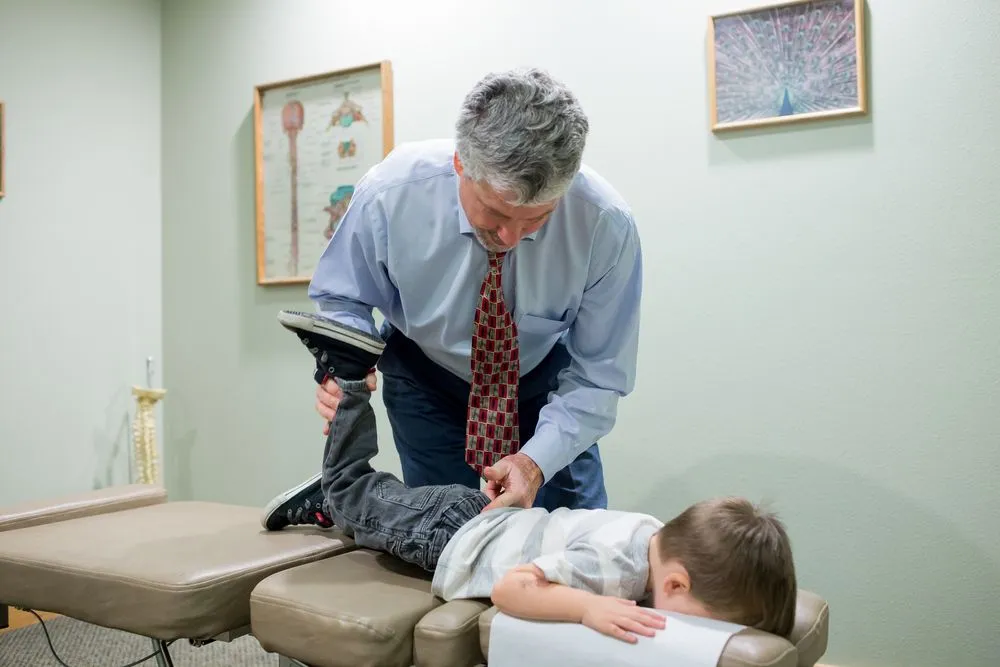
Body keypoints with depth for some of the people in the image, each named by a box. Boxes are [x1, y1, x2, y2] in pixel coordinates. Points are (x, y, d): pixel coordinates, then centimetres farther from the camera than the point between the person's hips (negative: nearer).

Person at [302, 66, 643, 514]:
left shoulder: (607, 225, -32)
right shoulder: (388, 194, -31)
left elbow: (597, 376, -23)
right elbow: (341, 299, -11)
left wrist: (537, 460, -39)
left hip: (545, 380, 1)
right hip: (424, 379, 0)